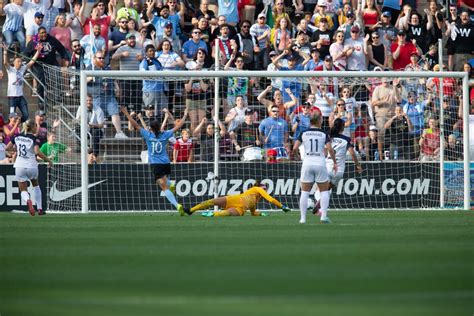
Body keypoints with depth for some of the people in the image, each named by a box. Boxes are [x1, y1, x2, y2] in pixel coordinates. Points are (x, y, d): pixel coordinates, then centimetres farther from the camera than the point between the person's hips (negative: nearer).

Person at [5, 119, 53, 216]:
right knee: (36, 185, 27)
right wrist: (48, 160, -13)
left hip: (20, 167, 2)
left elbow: (7, 148, 5)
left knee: (23, 191, 8)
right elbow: (37, 152, -23)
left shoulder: (17, 137, 2)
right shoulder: (33, 138, -10)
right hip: (32, 166, -1)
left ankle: (27, 200, -28)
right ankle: (39, 208, 23)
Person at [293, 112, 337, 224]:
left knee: (305, 192, 6)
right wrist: (335, 163, 0)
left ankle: (303, 218, 1)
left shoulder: (303, 134, 3)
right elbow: (330, 149, -10)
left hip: (307, 164, 1)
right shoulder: (323, 134, 0)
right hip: (320, 164, -1)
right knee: (324, 191, 10)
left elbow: (295, 148, -5)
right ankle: (324, 216, -2)